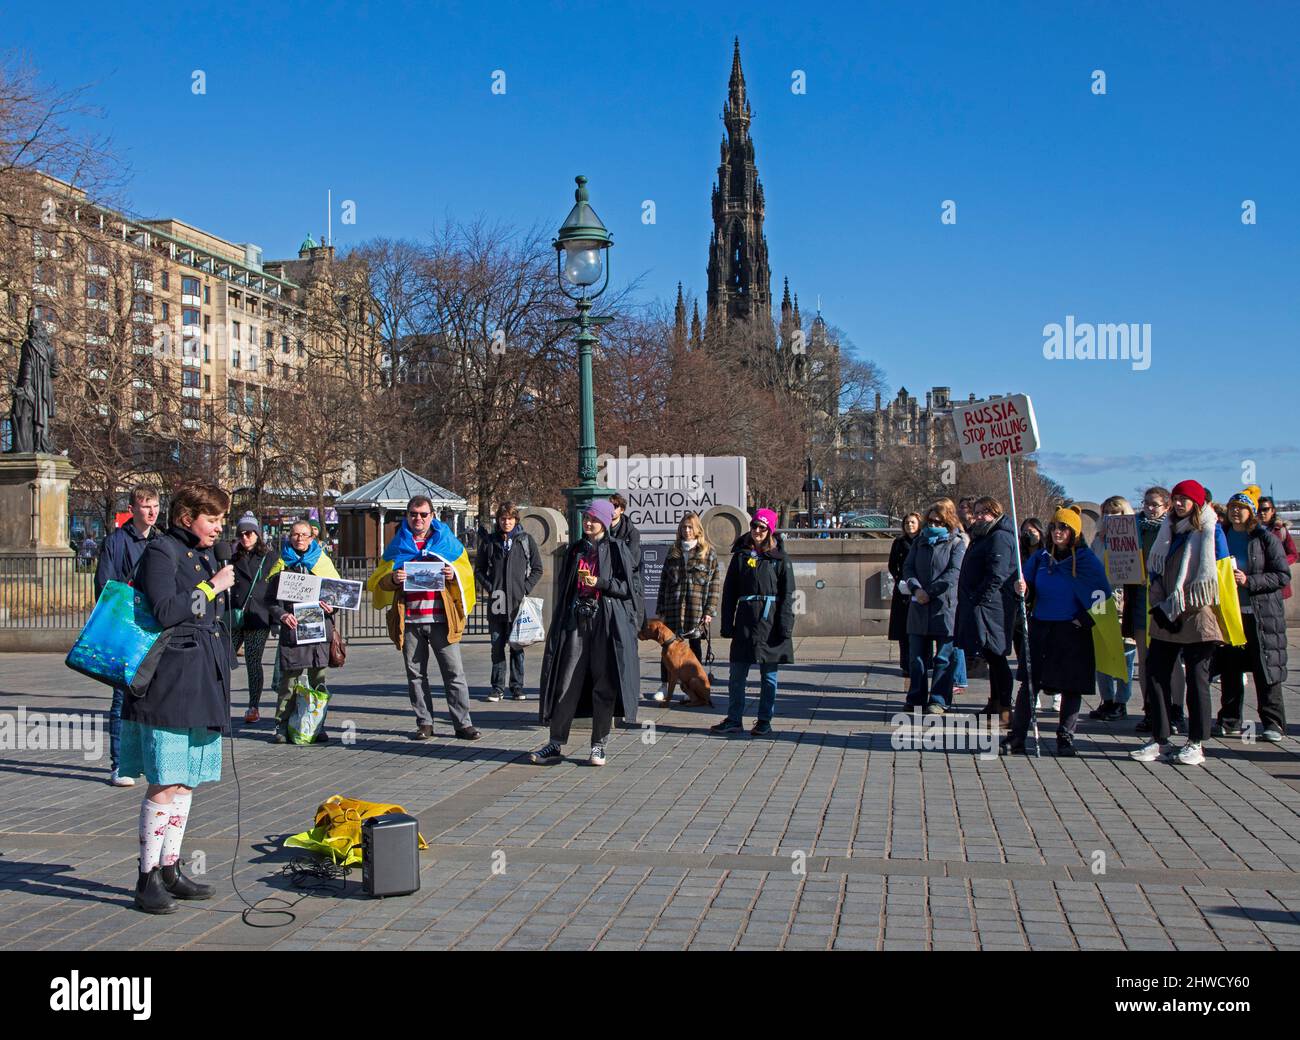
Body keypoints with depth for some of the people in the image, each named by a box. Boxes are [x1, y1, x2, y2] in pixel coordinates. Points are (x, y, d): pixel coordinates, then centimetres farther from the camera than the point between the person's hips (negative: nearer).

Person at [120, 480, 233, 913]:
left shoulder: (205, 556, 18)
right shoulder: (160, 552, -8)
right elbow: (165, 611, -20)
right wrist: (211, 588, -13)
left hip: (201, 684, 9)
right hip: (169, 683, -9)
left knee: (186, 781, 12)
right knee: (165, 784, -7)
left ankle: (170, 869, 21)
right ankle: (147, 878, 2)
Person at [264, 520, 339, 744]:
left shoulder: (323, 562, 12)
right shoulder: (282, 565, 9)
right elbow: (269, 599, 7)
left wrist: (331, 605, -6)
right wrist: (282, 615, -10)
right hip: (292, 630, -1)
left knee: (318, 680, 4)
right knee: (288, 680, -2)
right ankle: (282, 726, 5)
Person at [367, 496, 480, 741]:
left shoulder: (447, 541, 9)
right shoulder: (398, 545, 12)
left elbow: (466, 572, 11)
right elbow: (379, 580, 12)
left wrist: (454, 574, -11)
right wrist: (393, 579, -11)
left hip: (442, 619, -2)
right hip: (409, 621, 2)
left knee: (454, 672, -4)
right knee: (415, 674, 6)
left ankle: (463, 723, 0)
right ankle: (424, 723, 15)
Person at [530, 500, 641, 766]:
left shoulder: (617, 549, 2)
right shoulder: (576, 549, 15)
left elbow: (632, 585, -2)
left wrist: (601, 583, -13)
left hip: (607, 623, -4)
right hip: (576, 621, 4)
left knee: (604, 684, 0)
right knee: (566, 682, 1)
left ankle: (600, 745, 9)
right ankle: (556, 743, 6)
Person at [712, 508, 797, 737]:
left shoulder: (779, 558, 1)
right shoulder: (740, 555, 9)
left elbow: (787, 594, -2)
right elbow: (729, 591, 9)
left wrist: (785, 627, -10)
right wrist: (727, 624, 3)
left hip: (770, 621, -3)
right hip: (745, 621, 3)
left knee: (768, 675, 5)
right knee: (736, 674, 4)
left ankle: (765, 721, 14)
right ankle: (734, 720, 13)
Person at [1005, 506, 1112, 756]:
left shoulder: (1087, 559, -3)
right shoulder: (1041, 557, 8)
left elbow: (1102, 595, -5)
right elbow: (1025, 583, 13)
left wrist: (1085, 621, -9)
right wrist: (1021, 588, -9)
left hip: (1072, 632, -3)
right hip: (1040, 629, 3)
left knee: (1071, 687, 3)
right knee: (1028, 684, -1)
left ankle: (1065, 738, 13)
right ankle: (1017, 737, 1)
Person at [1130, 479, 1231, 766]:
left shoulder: (1211, 532, -3)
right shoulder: (1169, 530, 15)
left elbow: (1216, 577, -9)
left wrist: (1179, 606, -12)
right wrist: (1158, 606, 4)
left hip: (1197, 617, -6)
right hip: (1166, 618, 6)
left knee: (1196, 678, -1)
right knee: (1157, 674, 2)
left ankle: (1196, 744, 7)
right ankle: (1159, 739, 8)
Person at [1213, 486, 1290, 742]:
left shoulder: (1266, 539, -4)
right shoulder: (1221, 537, 9)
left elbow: (1283, 576, -8)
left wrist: (1249, 581, -17)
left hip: (1261, 614, -4)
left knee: (1265, 670, -2)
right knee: (1229, 669, 7)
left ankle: (1273, 723, 5)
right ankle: (1230, 721, 15)